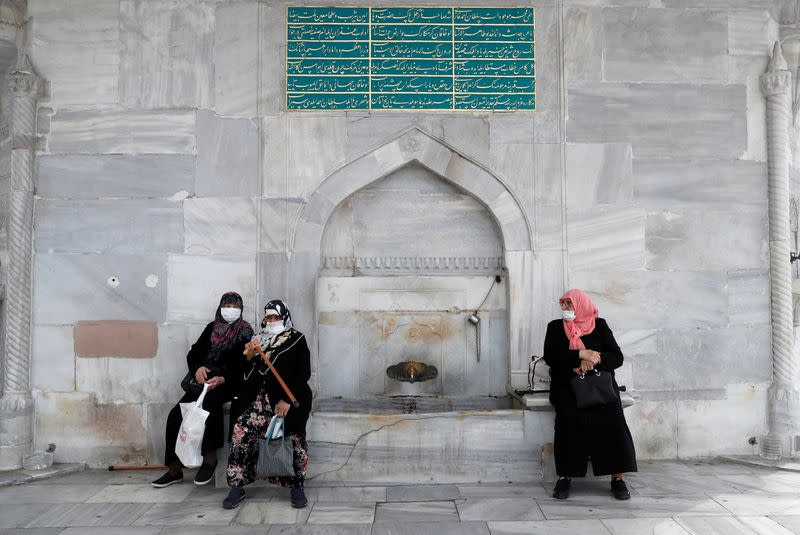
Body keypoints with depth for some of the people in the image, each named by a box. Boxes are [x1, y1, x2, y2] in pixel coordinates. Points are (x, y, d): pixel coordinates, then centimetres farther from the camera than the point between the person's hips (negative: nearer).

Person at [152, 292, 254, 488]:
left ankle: (209, 459, -21)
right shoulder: (212, 327, 17)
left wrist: (222, 379, -22)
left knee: (207, 402, -35)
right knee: (176, 414, -16)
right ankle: (174, 469, -8)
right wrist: (198, 367, -10)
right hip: (205, 378, 5)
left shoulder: (245, 332, 3)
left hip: (229, 382, -4)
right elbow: (194, 352, 13)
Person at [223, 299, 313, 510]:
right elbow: (247, 374, 19)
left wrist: (287, 400, -13)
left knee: (295, 437, -21)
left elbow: (303, 373, -2)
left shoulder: (297, 339, 8)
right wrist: (249, 356, -2)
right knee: (240, 430, -16)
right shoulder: (260, 339, 19)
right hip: (261, 397, 3)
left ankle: (297, 487, -1)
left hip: (288, 398, -3)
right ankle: (237, 487, -5)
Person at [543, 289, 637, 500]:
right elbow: (550, 356, -4)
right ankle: (565, 476, -22)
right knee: (569, 414, -29)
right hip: (566, 385, 0)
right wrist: (581, 354, -13)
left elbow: (617, 357, 4)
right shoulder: (555, 327, 11)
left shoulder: (600, 325, 11)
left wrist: (595, 360, -15)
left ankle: (618, 477, -18)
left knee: (611, 415, -26)